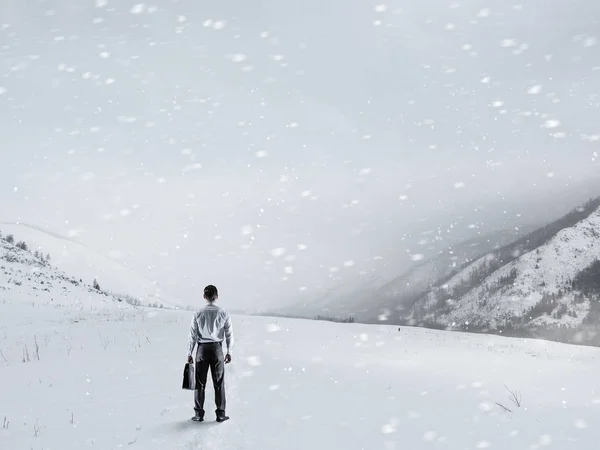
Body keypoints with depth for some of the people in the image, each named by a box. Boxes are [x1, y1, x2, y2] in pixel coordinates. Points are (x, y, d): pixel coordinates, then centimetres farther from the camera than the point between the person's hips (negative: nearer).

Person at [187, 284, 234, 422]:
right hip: (217, 349, 0)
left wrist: (189, 353, 3)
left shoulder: (198, 314, -5)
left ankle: (199, 414, 9)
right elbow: (229, 334, -1)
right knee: (219, 382, 7)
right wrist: (229, 352, 8)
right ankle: (220, 414, 8)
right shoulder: (223, 313, -5)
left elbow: (193, 335, -3)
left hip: (202, 349, 0)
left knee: (200, 382, 8)